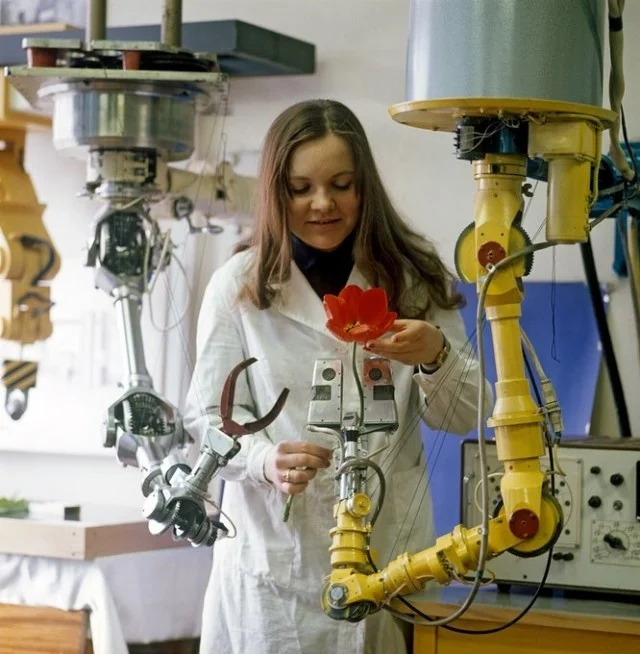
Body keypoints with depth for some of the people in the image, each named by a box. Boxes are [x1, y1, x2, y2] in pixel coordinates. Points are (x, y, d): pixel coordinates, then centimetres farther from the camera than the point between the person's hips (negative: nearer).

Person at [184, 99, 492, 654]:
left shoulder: (414, 276, 2)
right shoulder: (240, 285, -3)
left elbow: (462, 418, 3)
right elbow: (210, 415, -2)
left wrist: (434, 357, -18)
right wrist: (267, 460, -22)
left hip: (388, 549, 2)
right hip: (273, 551, -1)